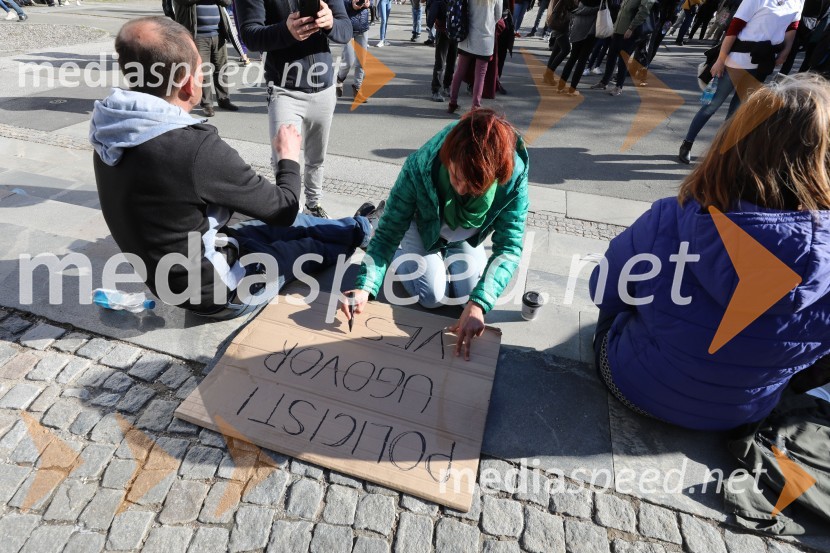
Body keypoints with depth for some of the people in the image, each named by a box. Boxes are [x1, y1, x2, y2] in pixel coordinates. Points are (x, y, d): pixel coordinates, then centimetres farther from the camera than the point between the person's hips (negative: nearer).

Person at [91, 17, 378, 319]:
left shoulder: (112, 130, -8)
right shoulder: (196, 149, -33)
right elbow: (284, 209, -19)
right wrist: (289, 157, 0)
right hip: (218, 292, -7)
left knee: (291, 226, 21)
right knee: (308, 244, 17)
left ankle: (359, 226, 43)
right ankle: (362, 230, 45)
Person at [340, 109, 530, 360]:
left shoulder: (514, 176, -34)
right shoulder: (419, 167, -38)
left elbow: (508, 247, -32)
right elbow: (388, 232, -30)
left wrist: (478, 304, -45)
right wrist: (365, 286, -44)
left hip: (466, 238, 2)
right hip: (422, 229, -2)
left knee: (464, 294, -8)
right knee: (432, 296, -14)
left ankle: (445, 255, 22)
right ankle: (403, 255, 16)